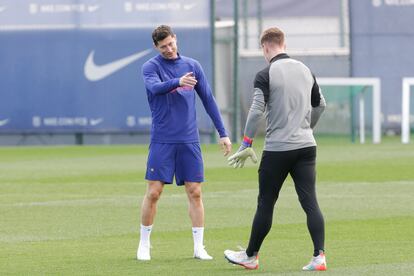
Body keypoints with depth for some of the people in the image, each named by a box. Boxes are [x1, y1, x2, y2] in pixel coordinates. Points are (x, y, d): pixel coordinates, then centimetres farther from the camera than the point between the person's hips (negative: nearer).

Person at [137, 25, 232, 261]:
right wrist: (178, 82, -42)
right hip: (162, 141, -3)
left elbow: (208, 99, 12)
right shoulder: (151, 67, -1)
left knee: (195, 193, 0)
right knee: (154, 193, -3)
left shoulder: (193, 66, 9)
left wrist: (223, 133, 8)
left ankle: (199, 247, 5)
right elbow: (155, 87, -23)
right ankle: (144, 245, 11)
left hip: (189, 141, 3)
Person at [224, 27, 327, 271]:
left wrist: (246, 145, -9)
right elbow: (320, 104, 21)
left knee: (266, 204, 6)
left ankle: (250, 257, 19)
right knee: (310, 202, 1)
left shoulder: (266, 75, -8)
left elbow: (257, 111, -15)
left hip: (277, 150, -5)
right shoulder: (305, 70, 11)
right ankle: (319, 257, -9)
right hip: (306, 146, 5)